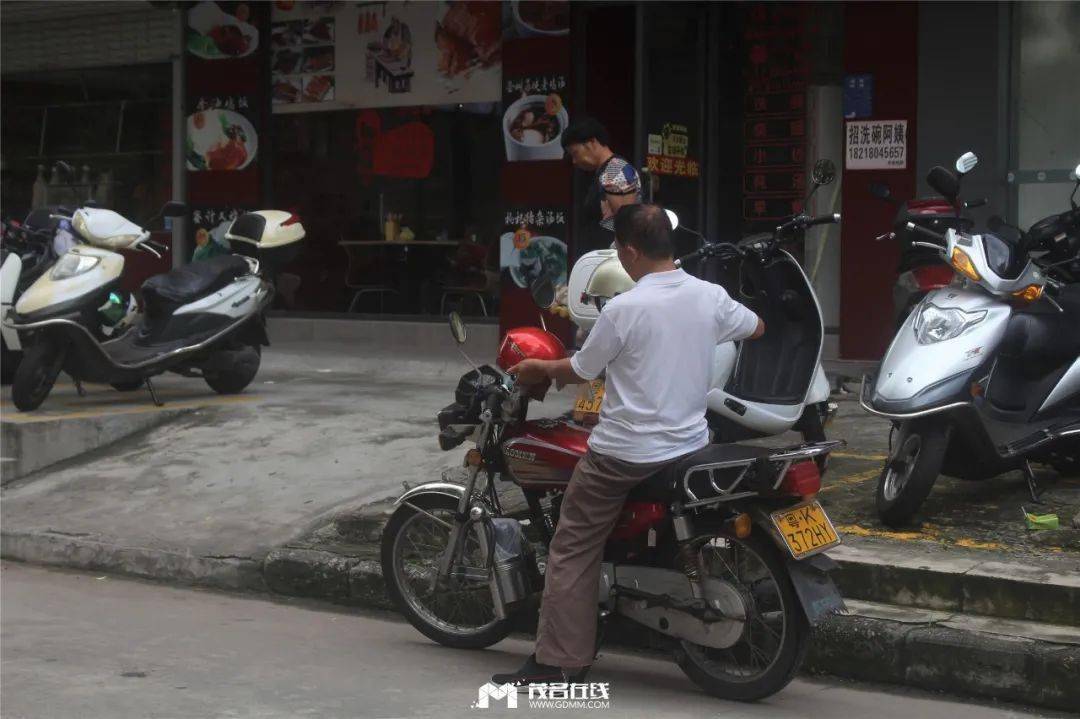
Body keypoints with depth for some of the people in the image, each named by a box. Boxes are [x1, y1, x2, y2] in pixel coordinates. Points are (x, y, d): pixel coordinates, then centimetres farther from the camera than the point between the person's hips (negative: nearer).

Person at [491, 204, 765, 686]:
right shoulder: (710, 297, -1)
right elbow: (756, 328, 18)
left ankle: (559, 660, 2)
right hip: (690, 445, 6)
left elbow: (580, 372, -6)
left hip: (624, 454, -6)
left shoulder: (623, 309, -17)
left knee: (573, 550, 4)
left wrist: (537, 369, 14)